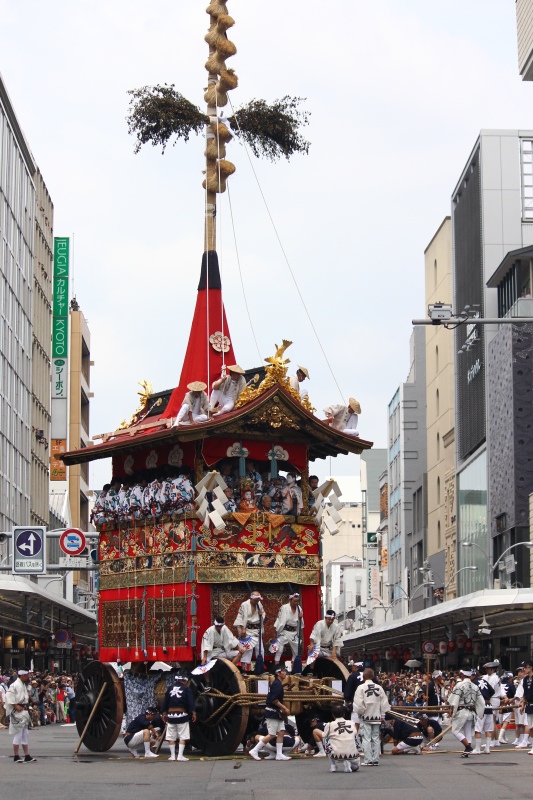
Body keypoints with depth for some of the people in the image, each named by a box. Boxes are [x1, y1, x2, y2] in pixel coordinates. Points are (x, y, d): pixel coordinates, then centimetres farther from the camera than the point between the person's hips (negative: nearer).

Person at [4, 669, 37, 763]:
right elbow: (9, 696, -23)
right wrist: (16, 706, -22)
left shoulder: (24, 685, 13)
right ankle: (16, 756, 1)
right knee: (18, 734, -5)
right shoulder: (15, 685, -16)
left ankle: (27, 755, 16)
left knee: (25, 735, 12)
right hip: (17, 712, -10)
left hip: (24, 712, 10)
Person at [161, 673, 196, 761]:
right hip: (182, 715, -3)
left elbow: (164, 702, 9)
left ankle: (172, 756, 8)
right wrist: (193, 713, -6)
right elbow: (191, 702, -8)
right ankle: (180, 756, -7)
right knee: (183, 736, 1)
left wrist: (164, 713, 15)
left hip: (171, 715, 3)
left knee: (171, 737, 9)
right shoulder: (186, 689, -1)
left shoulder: (170, 689, 9)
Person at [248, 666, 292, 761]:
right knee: (271, 735, -6)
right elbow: (274, 700, -23)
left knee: (281, 732, 5)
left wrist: (283, 709, 11)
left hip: (277, 713, 10)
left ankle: (279, 754, 7)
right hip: (272, 713, -10)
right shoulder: (276, 684, -17)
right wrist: (284, 708, -17)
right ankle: (254, 751, 1)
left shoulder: (279, 684, 14)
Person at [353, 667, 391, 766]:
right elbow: (384, 703, 6)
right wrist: (382, 716, 14)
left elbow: (358, 704, -12)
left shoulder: (361, 688, -10)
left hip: (365, 717, -4)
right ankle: (376, 760, 11)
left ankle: (368, 760, -3)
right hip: (377, 717, 4)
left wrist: (359, 713, 4)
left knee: (366, 738, -1)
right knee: (376, 738, 10)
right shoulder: (379, 688, 2)